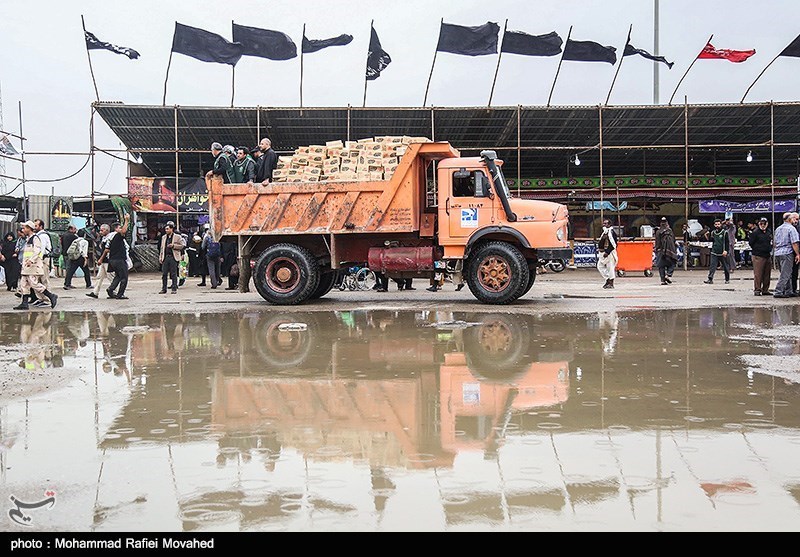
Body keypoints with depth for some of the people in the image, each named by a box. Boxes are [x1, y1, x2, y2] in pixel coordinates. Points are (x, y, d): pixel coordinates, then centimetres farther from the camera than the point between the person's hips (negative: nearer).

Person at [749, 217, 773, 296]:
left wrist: (770, 250, 13)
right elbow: (751, 243, -7)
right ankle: (757, 290, -3)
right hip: (758, 256, -7)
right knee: (758, 274, -8)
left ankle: (765, 290, 17)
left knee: (767, 274, 9)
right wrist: (757, 250, -4)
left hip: (768, 256, 7)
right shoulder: (755, 232, -8)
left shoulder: (769, 232, 14)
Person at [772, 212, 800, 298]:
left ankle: (788, 292, 17)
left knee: (786, 274, 16)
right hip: (787, 253, -8)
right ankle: (778, 292, -10)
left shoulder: (778, 229, 16)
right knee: (785, 274, -5)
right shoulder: (791, 228, -8)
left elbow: (774, 243, 21)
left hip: (777, 253, 8)